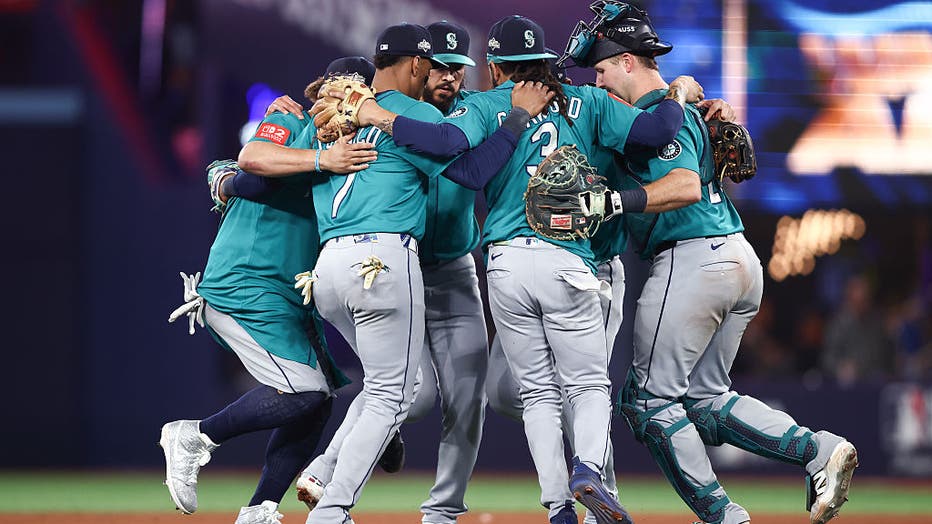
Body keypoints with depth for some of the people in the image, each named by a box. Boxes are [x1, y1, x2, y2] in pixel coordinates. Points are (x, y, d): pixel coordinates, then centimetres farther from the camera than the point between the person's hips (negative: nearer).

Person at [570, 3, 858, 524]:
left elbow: (686, 186, -26)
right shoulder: (687, 105, 22)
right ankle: (821, 451, 1)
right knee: (705, 397, 16)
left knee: (651, 398, -2)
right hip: (742, 260, 10)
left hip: (692, 261, -10)